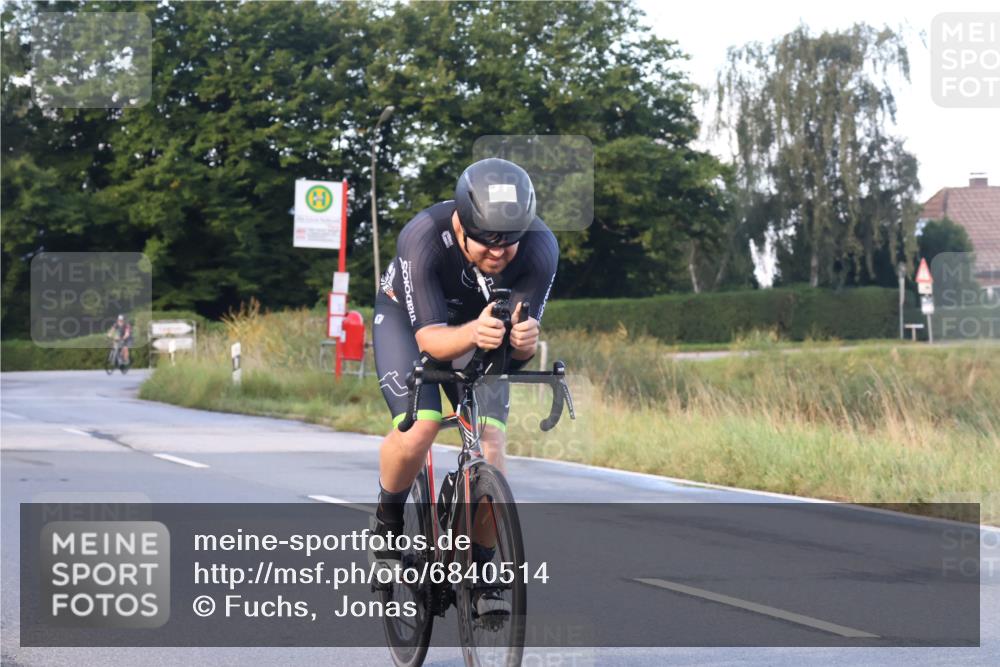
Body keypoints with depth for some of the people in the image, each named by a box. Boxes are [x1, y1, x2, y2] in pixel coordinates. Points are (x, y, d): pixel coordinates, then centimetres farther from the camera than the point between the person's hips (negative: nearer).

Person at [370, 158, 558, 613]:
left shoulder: (540, 247, -30)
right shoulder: (423, 238, -38)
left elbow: (518, 353, -29)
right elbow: (430, 338, -38)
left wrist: (523, 340, -53)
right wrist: (472, 334, -59)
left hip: (479, 324, 3)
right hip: (407, 317, -2)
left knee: (490, 438, -15)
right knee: (419, 427, -25)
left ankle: (481, 567, -1)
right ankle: (388, 522, 4)